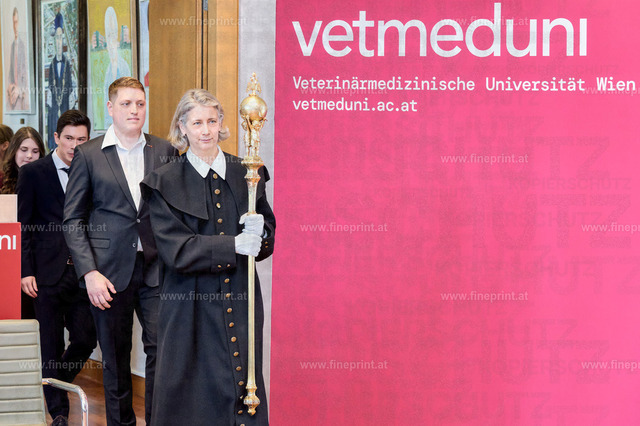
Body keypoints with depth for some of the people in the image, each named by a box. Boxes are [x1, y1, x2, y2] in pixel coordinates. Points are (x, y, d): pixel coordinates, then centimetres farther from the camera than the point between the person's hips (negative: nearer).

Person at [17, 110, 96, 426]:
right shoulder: (33, 173, 1)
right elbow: (23, 225, -1)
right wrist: (26, 271, -9)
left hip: (83, 272, 3)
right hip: (48, 272, -3)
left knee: (86, 340, 2)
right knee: (51, 347, 3)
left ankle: (54, 388, 28)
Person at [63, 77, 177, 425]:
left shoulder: (165, 151, 7)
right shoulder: (88, 155, 3)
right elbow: (72, 219, 2)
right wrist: (89, 272, -8)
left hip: (156, 268, 1)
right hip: (109, 271, -1)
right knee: (115, 359, 7)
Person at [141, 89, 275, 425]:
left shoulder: (247, 174, 9)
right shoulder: (165, 183, 1)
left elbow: (270, 238, 12)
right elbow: (174, 249, -10)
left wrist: (258, 232, -12)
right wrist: (233, 246, -20)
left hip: (240, 307, 3)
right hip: (191, 309, -2)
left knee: (244, 389, 1)